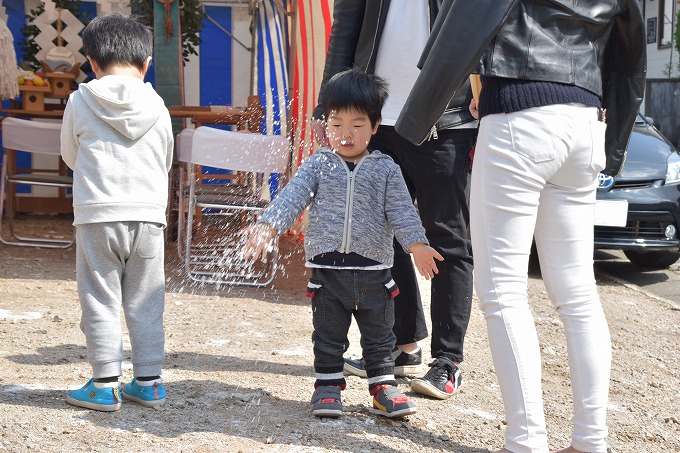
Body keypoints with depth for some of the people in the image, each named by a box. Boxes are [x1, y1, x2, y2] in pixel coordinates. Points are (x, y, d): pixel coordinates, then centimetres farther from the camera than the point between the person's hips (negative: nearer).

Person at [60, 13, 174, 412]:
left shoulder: (80, 101, -1)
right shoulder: (157, 106, 3)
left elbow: (70, 156, 13)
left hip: (97, 217, -2)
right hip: (149, 217, 2)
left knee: (101, 304, 6)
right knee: (146, 304, 11)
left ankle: (105, 385, 9)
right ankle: (149, 382, 17)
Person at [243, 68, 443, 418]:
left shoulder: (385, 169, 1)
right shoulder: (318, 165, 2)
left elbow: (401, 210, -4)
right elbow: (292, 197, -6)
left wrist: (417, 244, -21)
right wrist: (267, 226, -23)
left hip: (373, 269, 0)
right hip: (328, 268, 0)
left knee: (379, 336, 11)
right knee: (328, 336, 10)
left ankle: (383, 387, 24)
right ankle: (328, 386, 23)